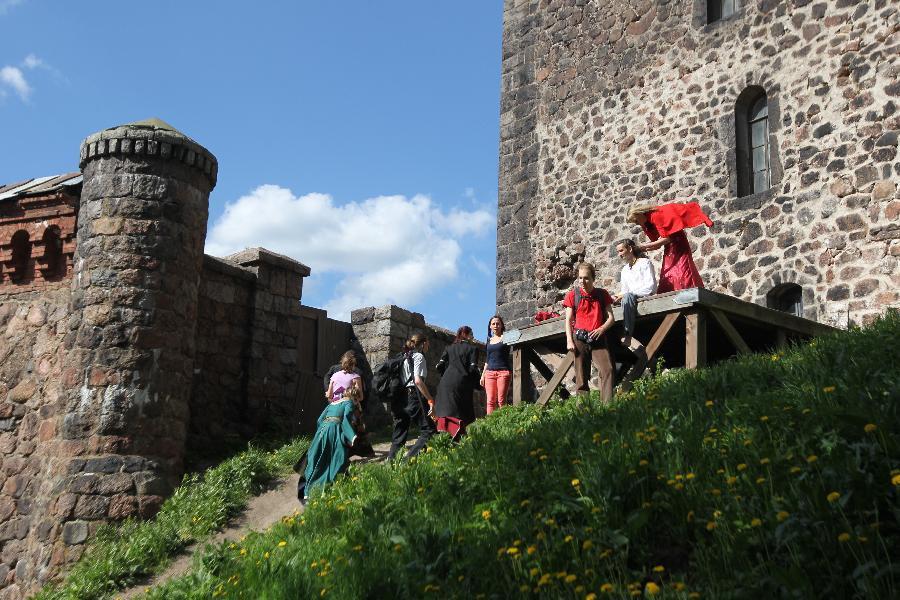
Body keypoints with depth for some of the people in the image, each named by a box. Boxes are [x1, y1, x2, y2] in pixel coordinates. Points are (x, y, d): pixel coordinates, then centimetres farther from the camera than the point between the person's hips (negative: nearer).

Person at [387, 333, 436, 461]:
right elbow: (418, 381, -16)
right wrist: (430, 400, -17)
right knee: (429, 431, -6)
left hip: (398, 400, 8)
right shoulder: (418, 356, -3)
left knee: (399, 436, 11)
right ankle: (410, 459, -20)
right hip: (413, 397, -8)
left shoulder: (403, 357, 20)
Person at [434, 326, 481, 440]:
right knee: (461, 413, -2)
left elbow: (439, 366, 8)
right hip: (462, 384, -3)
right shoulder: (472, 349, 4)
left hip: (446, 383, 4)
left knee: (446, 411, 4)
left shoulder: (449, 348, 16)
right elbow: (473, 369, -5)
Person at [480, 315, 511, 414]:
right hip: (490, 372, 4)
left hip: (503, 371, -4)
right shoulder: (489, 340, 18)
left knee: (501, 400, -9)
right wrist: (483, 374, 18)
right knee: (490, 400, -3)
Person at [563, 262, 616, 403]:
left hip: (598, 338, 0)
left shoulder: (602, 294, 9)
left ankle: (608, 403, -17)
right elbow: (568, 320, 5)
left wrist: (601, 329, -13)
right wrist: (569, 341, -7)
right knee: (581, 375, -1)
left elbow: (611, 318, 7)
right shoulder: (573, 295, 7)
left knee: (607, 369, -16)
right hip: (580, 339, 0)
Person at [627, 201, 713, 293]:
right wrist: (643, 249, -3)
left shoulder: (656, 215, -16)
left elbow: (667, 238, -20)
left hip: (679, 246, -9)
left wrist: (646, 246, -18)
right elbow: (658, 244, 9)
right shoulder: (647, 224, 9)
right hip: (669, 250, 9)